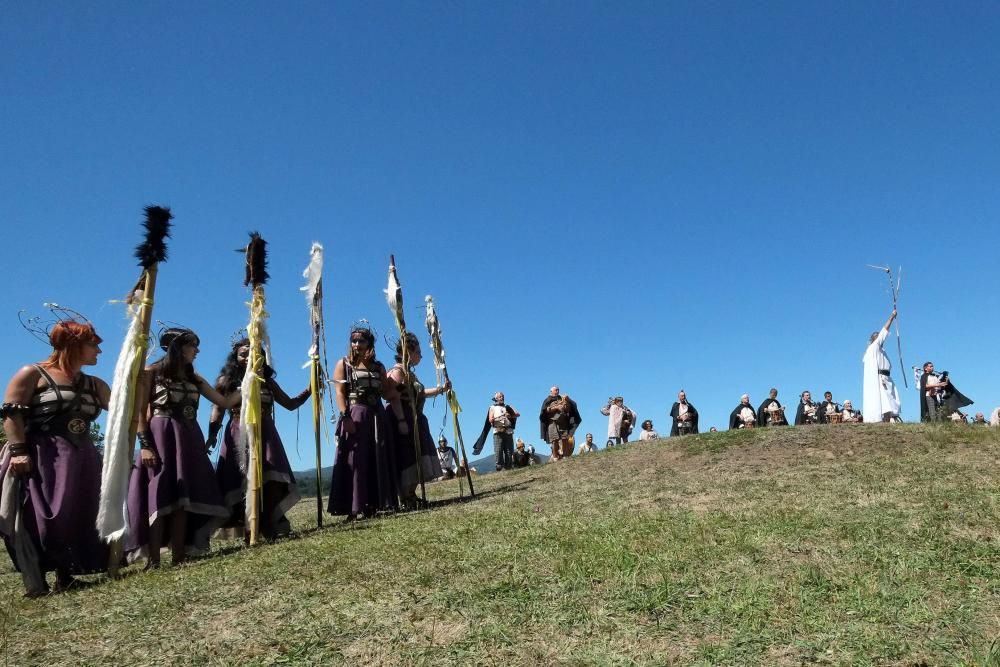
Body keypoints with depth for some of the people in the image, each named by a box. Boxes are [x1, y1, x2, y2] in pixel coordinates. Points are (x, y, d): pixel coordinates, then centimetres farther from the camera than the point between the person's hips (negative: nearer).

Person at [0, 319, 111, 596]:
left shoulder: (94, 385, 17)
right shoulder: (32, 374, -1)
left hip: (79, 463, 7)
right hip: (39, 461, -7)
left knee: (76, 521, 5)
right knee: (37, 522, -7)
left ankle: (65, 577, 14)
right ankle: (35, 583, -2)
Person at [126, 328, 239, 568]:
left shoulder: (193, 378, 17)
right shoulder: (152, 372, 2)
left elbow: (226, 402, 15)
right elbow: (140, 412, -4)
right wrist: (144, 445, -15)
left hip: (188, 440, 5)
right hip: (160, 437, -5)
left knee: (183, 499, 0)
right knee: (158, 498, -9)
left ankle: (178, 558, 2)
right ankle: (153, 561, -8)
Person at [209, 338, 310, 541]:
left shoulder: (267, 381, 16)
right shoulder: (226, 381, 8)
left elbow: (290, 404, 18)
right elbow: (217, 411, 2)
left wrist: (309, 390, 4)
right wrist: (212, 435, -13)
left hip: (265, 436, 3)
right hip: (240, 437, -3)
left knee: (272, 482, -9)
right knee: (244, 483, -8)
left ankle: (275, 527, -11)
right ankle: (249, 531, -7)